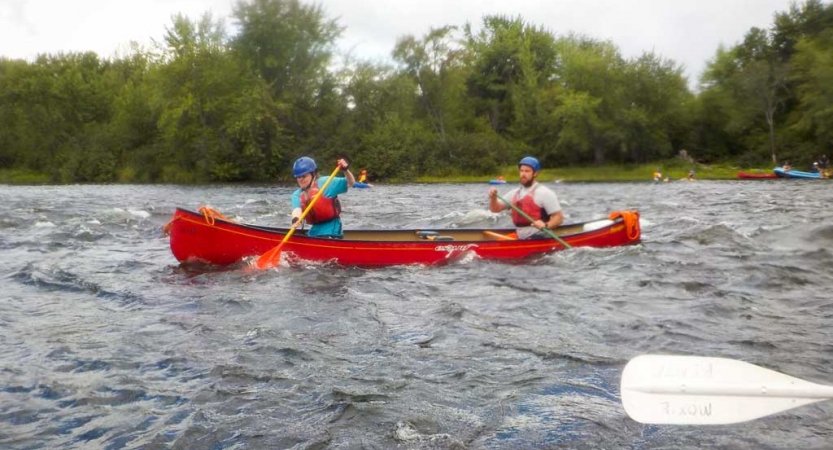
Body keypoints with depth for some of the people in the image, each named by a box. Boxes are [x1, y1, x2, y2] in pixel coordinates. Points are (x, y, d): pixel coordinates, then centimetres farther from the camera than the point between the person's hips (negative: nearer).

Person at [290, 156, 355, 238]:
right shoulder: (297, 194, 4)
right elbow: (296, 209, -17)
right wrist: (295, 220, -39)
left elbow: (350, 183, -5)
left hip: (331, 232, -6)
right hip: (315, 230, 7)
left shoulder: (325, 182, -7)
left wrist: (345, 170, -23)